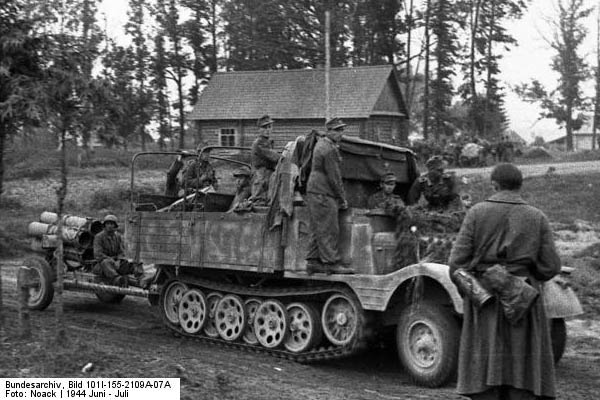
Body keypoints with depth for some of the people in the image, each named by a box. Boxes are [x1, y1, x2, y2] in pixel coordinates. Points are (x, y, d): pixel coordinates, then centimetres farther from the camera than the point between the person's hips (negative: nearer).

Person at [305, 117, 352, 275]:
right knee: (329, 230, -7)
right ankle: (332, 263, -5)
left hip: (314, 192, 10)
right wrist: (343, 199, -7)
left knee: (318, 230, 11)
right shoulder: (330, 150, -17)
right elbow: (334, 177, -16)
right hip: (323, 194, -10)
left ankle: (313, 262, 13)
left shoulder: (321, 143, 13)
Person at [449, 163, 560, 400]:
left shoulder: (477, 213, -3)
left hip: (484, 301, -1)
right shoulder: (537, 218, 0)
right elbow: (550, 267, -1)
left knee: (485, 370, 4)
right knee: (522, 370, 6)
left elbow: (458, 260, -6)